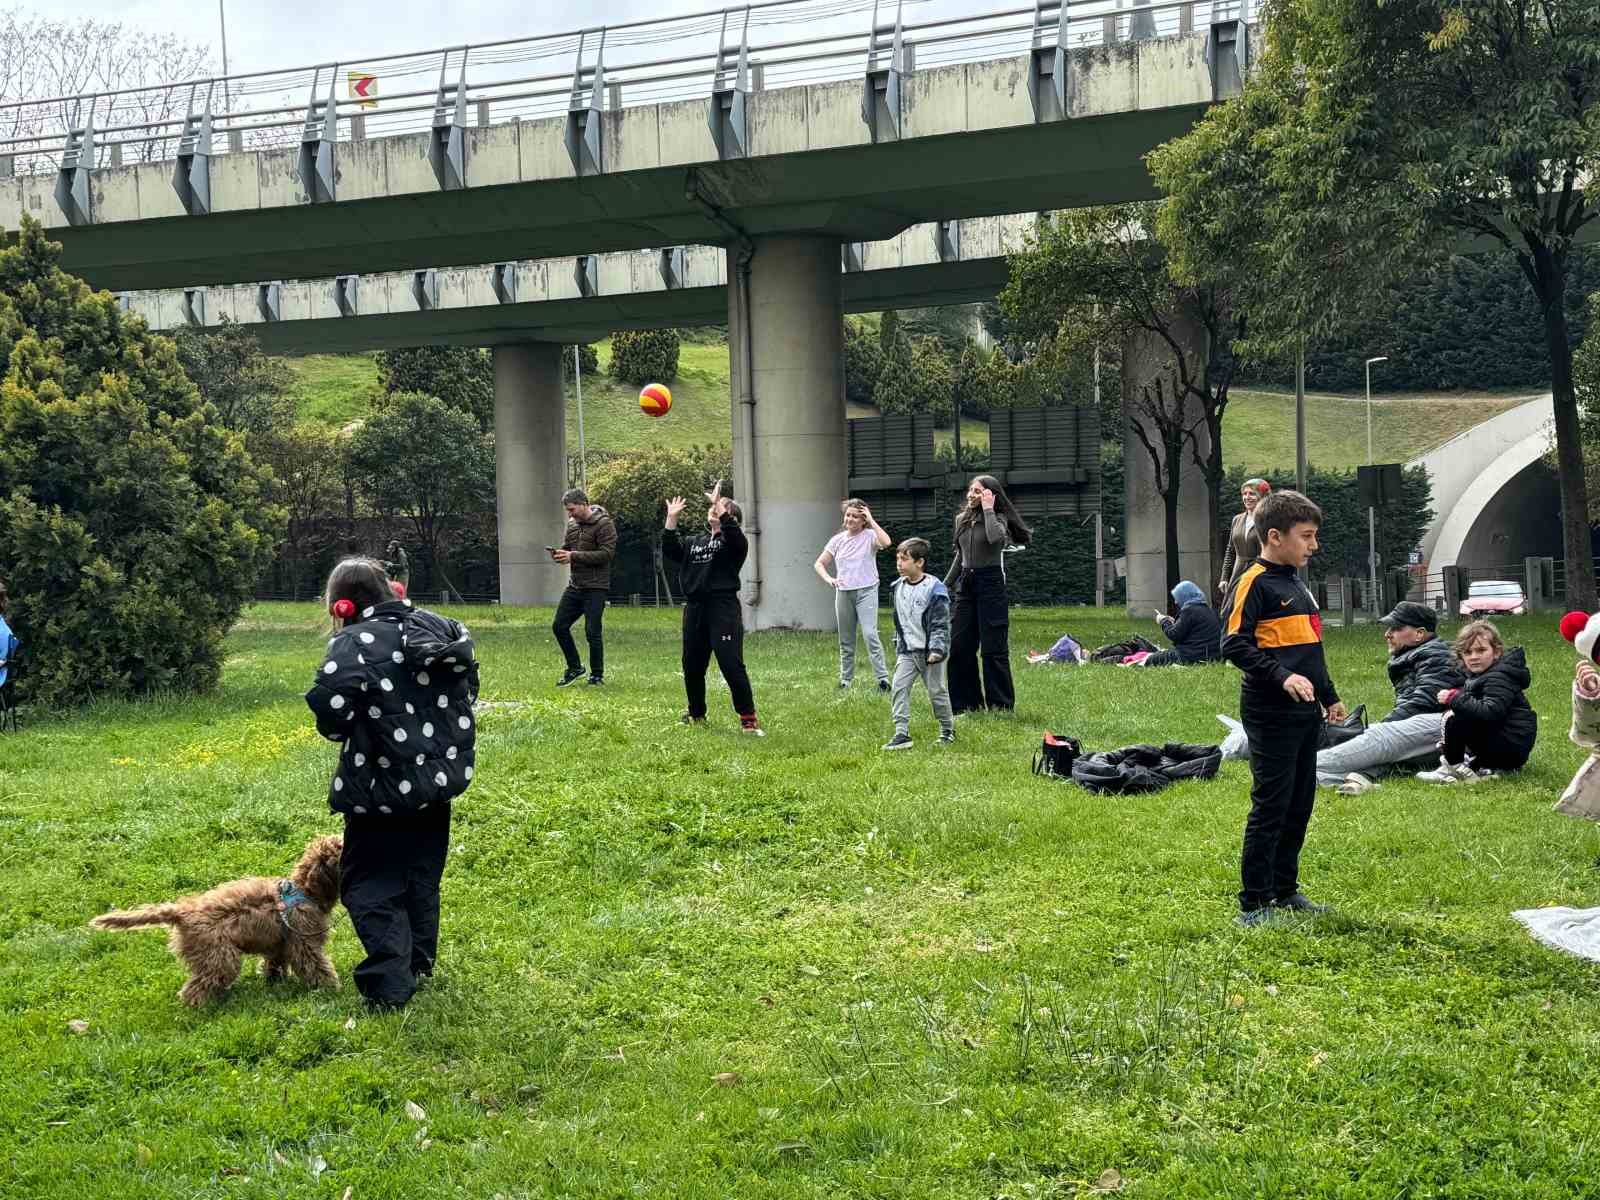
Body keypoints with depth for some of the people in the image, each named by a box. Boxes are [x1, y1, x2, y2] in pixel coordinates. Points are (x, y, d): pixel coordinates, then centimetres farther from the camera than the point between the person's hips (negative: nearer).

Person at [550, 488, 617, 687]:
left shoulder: (604, 524, -12)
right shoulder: (572, 523, 11)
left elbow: (607, 554, -20)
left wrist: (574, 556, -22)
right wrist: (559, 554, -5)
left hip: (595, 588, -8)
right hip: (575, 585, 8)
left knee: (592, 632, -3)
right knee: (559, 626, 6)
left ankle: (597, 676, 11)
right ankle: (574, 668, 21)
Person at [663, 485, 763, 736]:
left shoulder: (733, 542, 2)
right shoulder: (695, 543, 21)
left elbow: (734, 535, -22)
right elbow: (670, 550, 7)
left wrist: (720, 506, -23)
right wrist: (672, 518, 1)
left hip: (723, 609, -7)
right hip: (695, 609, 7)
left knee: (731, 664, -13)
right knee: (692, 666, 13)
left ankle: (748, 718, -9)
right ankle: (696, 714, 31)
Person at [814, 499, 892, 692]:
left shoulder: (869, 536, -3)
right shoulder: (838, 540, 7)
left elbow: (885, 542, -26)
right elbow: (819, 564, 10)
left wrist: (871, 520, -17)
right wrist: (828, 579, -10)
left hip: (866, 591, -4)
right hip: (843, 593, 4)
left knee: (870, 633, -18)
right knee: (846, 640, 11)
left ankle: (883, 677, -16)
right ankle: (846, 679, 21)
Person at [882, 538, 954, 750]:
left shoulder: (934, 589, -14)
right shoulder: (899, 588, 5)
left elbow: (941, 624, -14)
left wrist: (937, 649, -21)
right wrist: (898, 646, 19)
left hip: (929, 652, -5)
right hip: (907, 651, 5)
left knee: (936, 690, 5)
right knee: (899, 687, -9)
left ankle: (948, 729, 24)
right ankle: (902, 733, -11)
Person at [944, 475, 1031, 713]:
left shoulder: (998, 518, -5)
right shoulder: (962, 519, 12)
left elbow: (995, 538, -29)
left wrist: (988, 509, -19)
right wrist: (946, 584, 21)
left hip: (990, 585, -6)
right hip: (966, 584, 6)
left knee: (993, 648, -3)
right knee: (958, 646, 5)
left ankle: (1000, 704, 5)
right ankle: (966, 702, 15)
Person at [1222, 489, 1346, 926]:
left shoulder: (1295, 582, 17)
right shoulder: (1256, 582, -11)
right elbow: (1234, 644, -19)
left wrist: (1329, 696, 28)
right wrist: (1282, 676, -27)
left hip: (1305, 713, 9)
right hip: (1271, 714, -9)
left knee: (1300, 804, 14)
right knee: (1270, 807, -6)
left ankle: (1285, 889, 25)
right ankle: (1253, 902, 1)